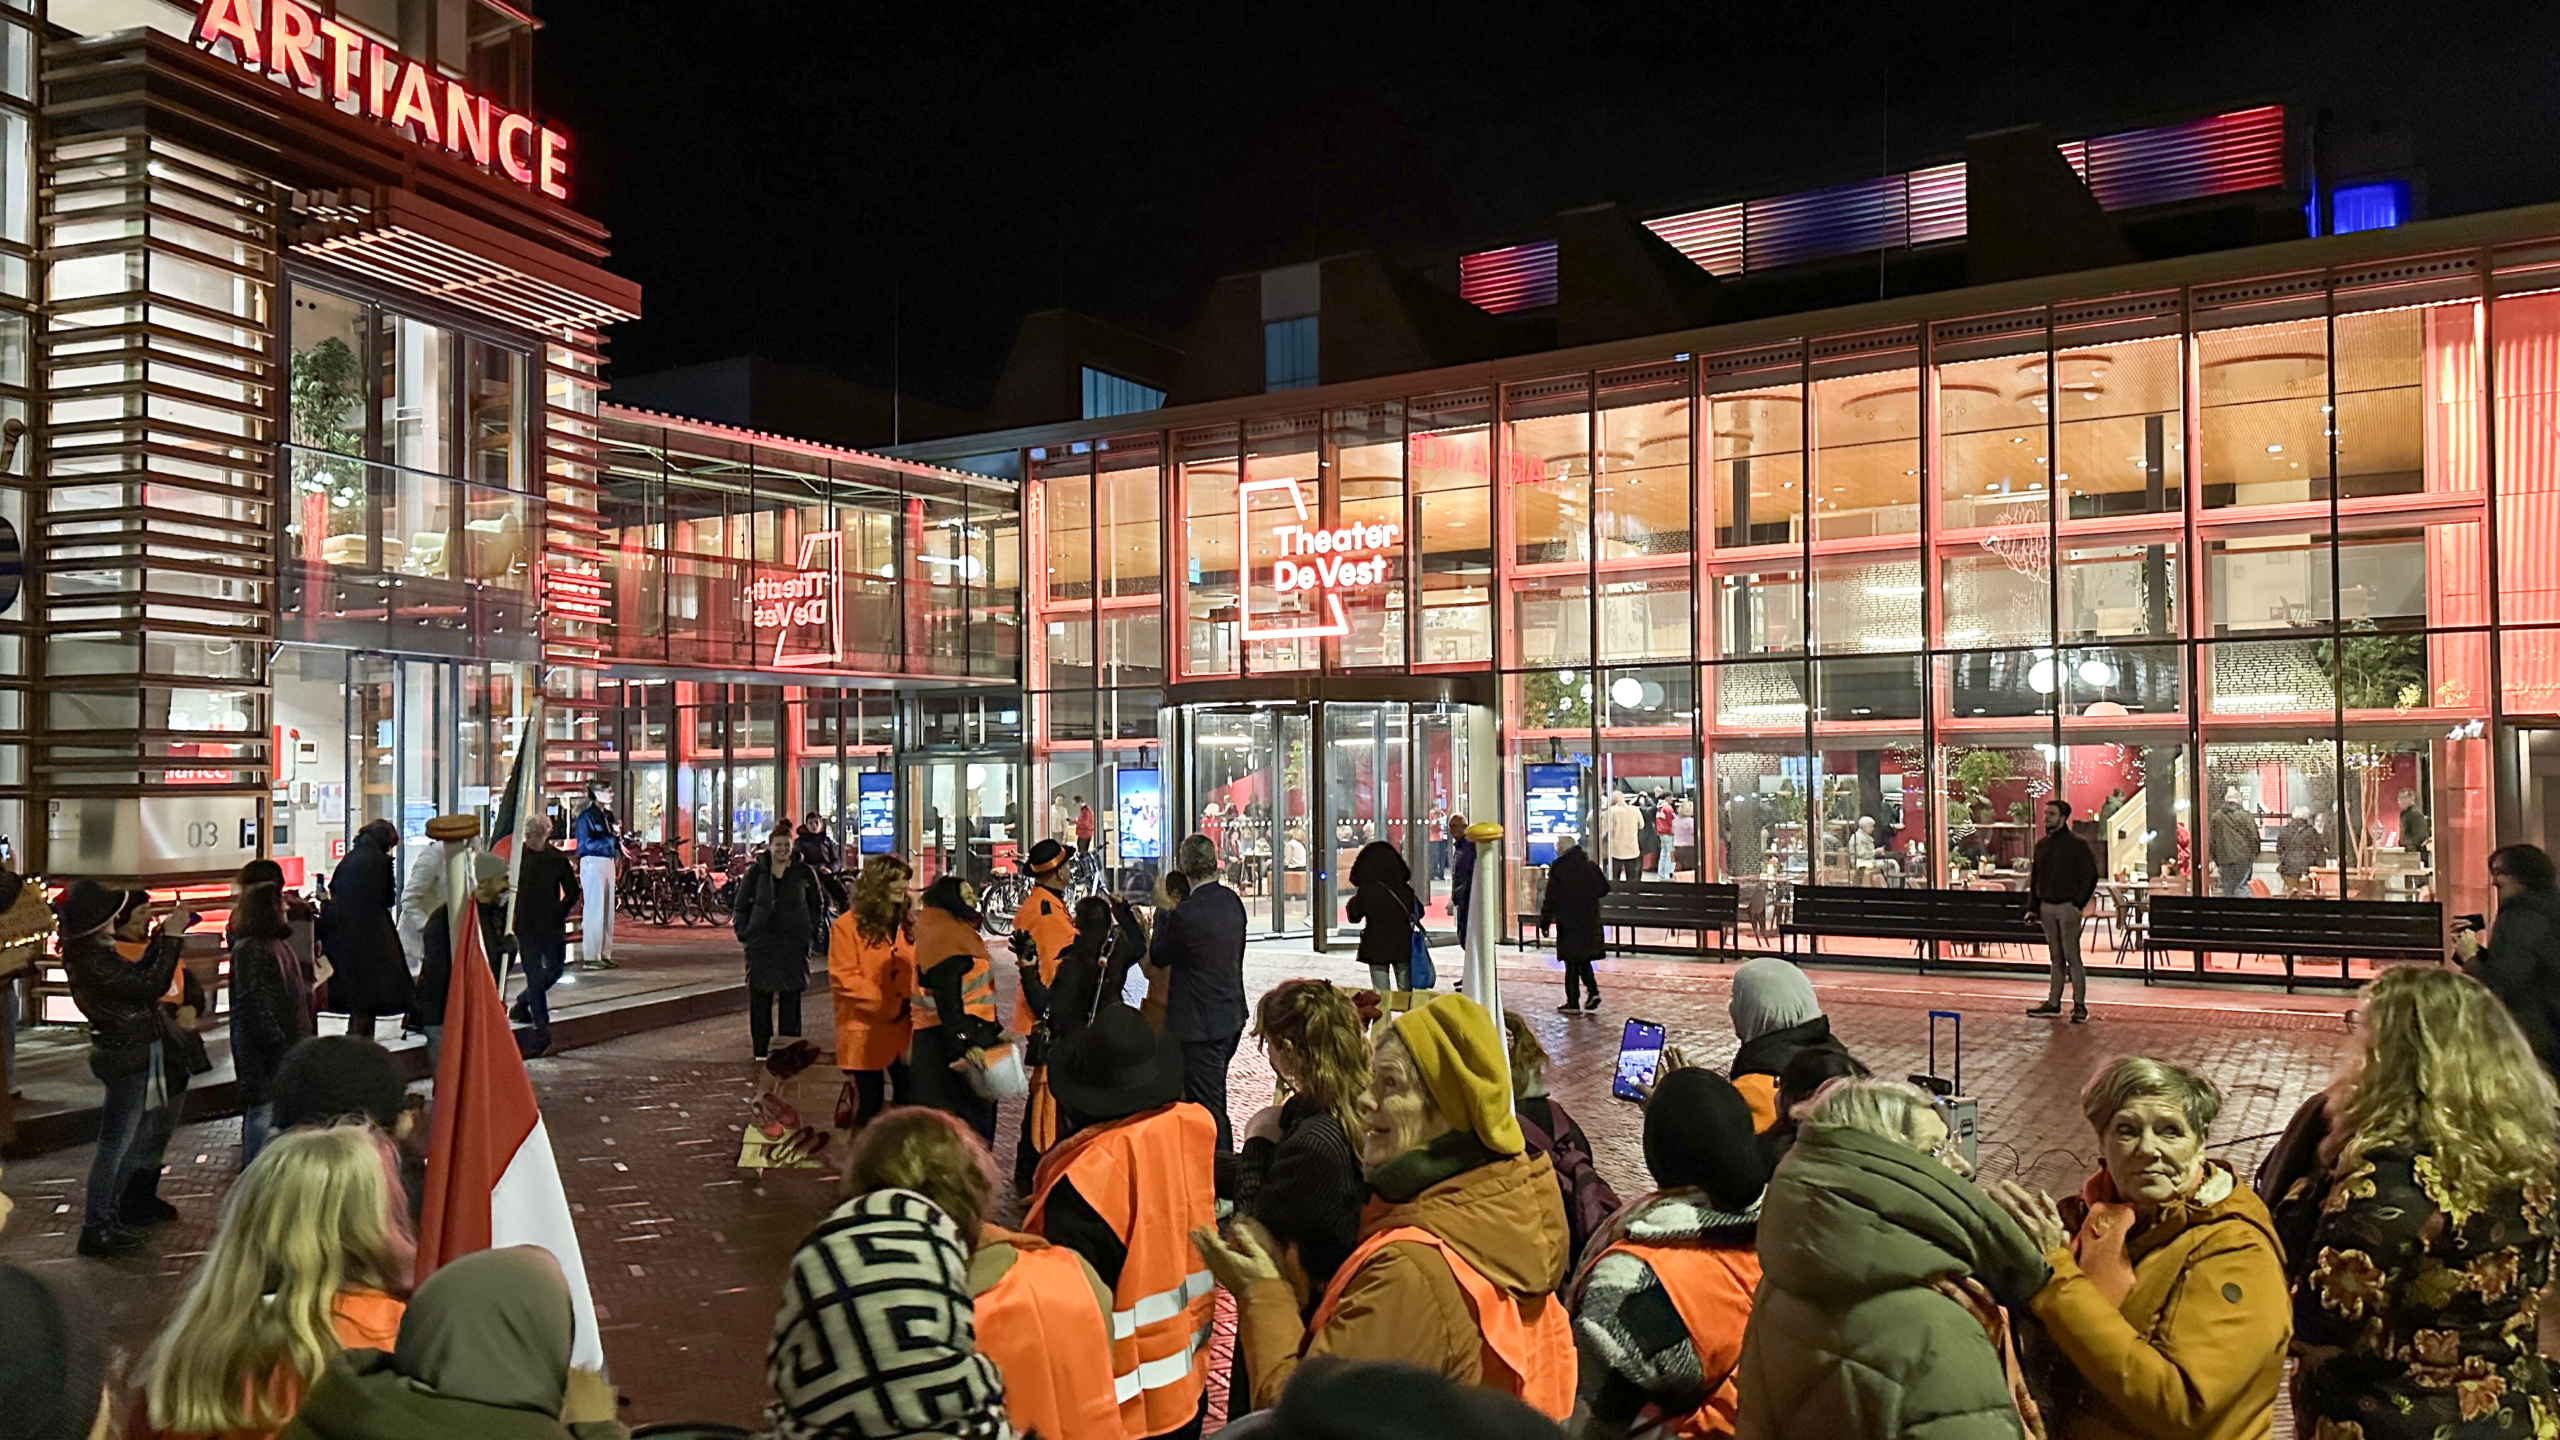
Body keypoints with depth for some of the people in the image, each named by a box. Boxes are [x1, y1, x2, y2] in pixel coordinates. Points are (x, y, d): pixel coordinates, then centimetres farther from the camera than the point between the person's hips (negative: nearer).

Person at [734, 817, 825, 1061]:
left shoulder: (804, 873, 2)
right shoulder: (756, 873, 3)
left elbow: (817, 905, 11)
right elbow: (741, 905, 12)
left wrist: (813, 934, 5)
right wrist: (743, 932, 3)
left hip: (794, 944, 0)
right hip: (761, 944, 0)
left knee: (791, 996, 2)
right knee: (760, 997, 1)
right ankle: (760, 1048, 11)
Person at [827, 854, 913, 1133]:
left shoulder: (908, 923, 12)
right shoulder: (847, 925, -6)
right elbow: (842, 979, -12)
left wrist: (914, 1002, -3)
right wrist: (889, 1005, -16)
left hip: (904, 1030, 5)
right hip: (865, 1033, -5)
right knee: (869, 1106, 3)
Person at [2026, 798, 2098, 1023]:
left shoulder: (2076, 844, -6)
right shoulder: (2042, 845, 13)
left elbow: (2090, 875, -7)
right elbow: (2035, 877, 18)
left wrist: (2079, 903, -12)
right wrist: (2032, 907, 13)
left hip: (2067, 906, -6)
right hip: (2047, 907, 6)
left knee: (2072, 956, -7)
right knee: (2055, 958, 12)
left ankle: (2080, 1005, -4)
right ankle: (2053, 1002, 16)